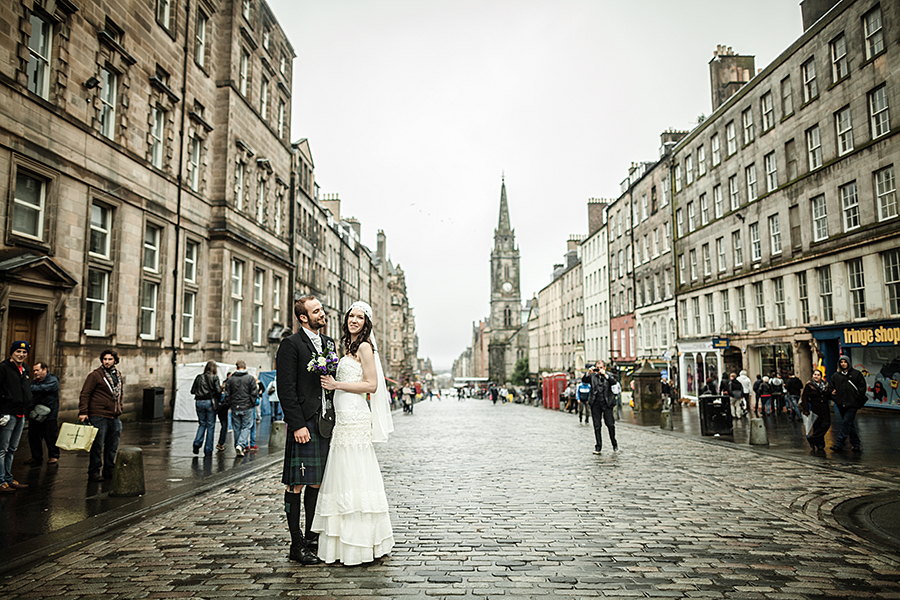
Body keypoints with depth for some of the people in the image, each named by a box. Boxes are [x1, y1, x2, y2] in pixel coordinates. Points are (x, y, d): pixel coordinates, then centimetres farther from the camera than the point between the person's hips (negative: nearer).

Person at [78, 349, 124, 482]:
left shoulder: (118, 375, 14)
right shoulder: (95, 375, -7)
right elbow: (85, 394, -9)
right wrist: (83, 412, -16)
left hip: (114, 417, 7)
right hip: (99, 416, -7)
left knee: (113, 446, 12)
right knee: (97, 446, -1)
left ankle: (109, 471, 22)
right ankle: (93, 473, 9)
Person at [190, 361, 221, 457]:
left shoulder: (199, 377, 6)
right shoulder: (214, 377, -5)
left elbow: (192, 391, 7)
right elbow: (218, 391, -12)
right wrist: (218, 398, 7)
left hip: (199, 402, 3)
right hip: (210, 402, -3)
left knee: (202, 424, 19)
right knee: (210, 426, 5)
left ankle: (197, 443, -2)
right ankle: (208, 451, 7)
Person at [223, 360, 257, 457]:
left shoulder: (230, 379, 4)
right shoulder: (250, 378, -4)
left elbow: (227, 394, 4)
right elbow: (254, 393, -5)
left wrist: (229, 405, 14)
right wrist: (253, 404, 7)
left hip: (235, 408, 3)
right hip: (247, 407, -3)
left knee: (237, 428, 12)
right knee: (246, 427, 4)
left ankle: (238, 448, 16)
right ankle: (240, 444, -15)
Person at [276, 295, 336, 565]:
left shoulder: (329, 343, 15)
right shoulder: (290, 344, -7)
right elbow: (286, 389, -12)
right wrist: (297, 425, -17)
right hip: (304, 423, -7)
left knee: (317, 482, 13)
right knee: (297, 484, 1)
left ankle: (311, 537, 25)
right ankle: (297, 545, 10)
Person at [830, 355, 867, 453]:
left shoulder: (856, 374, 3)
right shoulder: (835, 375, 11)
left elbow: (862, 387, 3)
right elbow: (832, 388, 17)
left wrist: (858, 399, -6)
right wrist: (834, 397, 1)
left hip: (852, 404, -4)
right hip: (841, 404, 4)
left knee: (846, 423, -11)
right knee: (850, 424, 11)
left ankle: (839, 444, -14)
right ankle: (855, 443, 20)